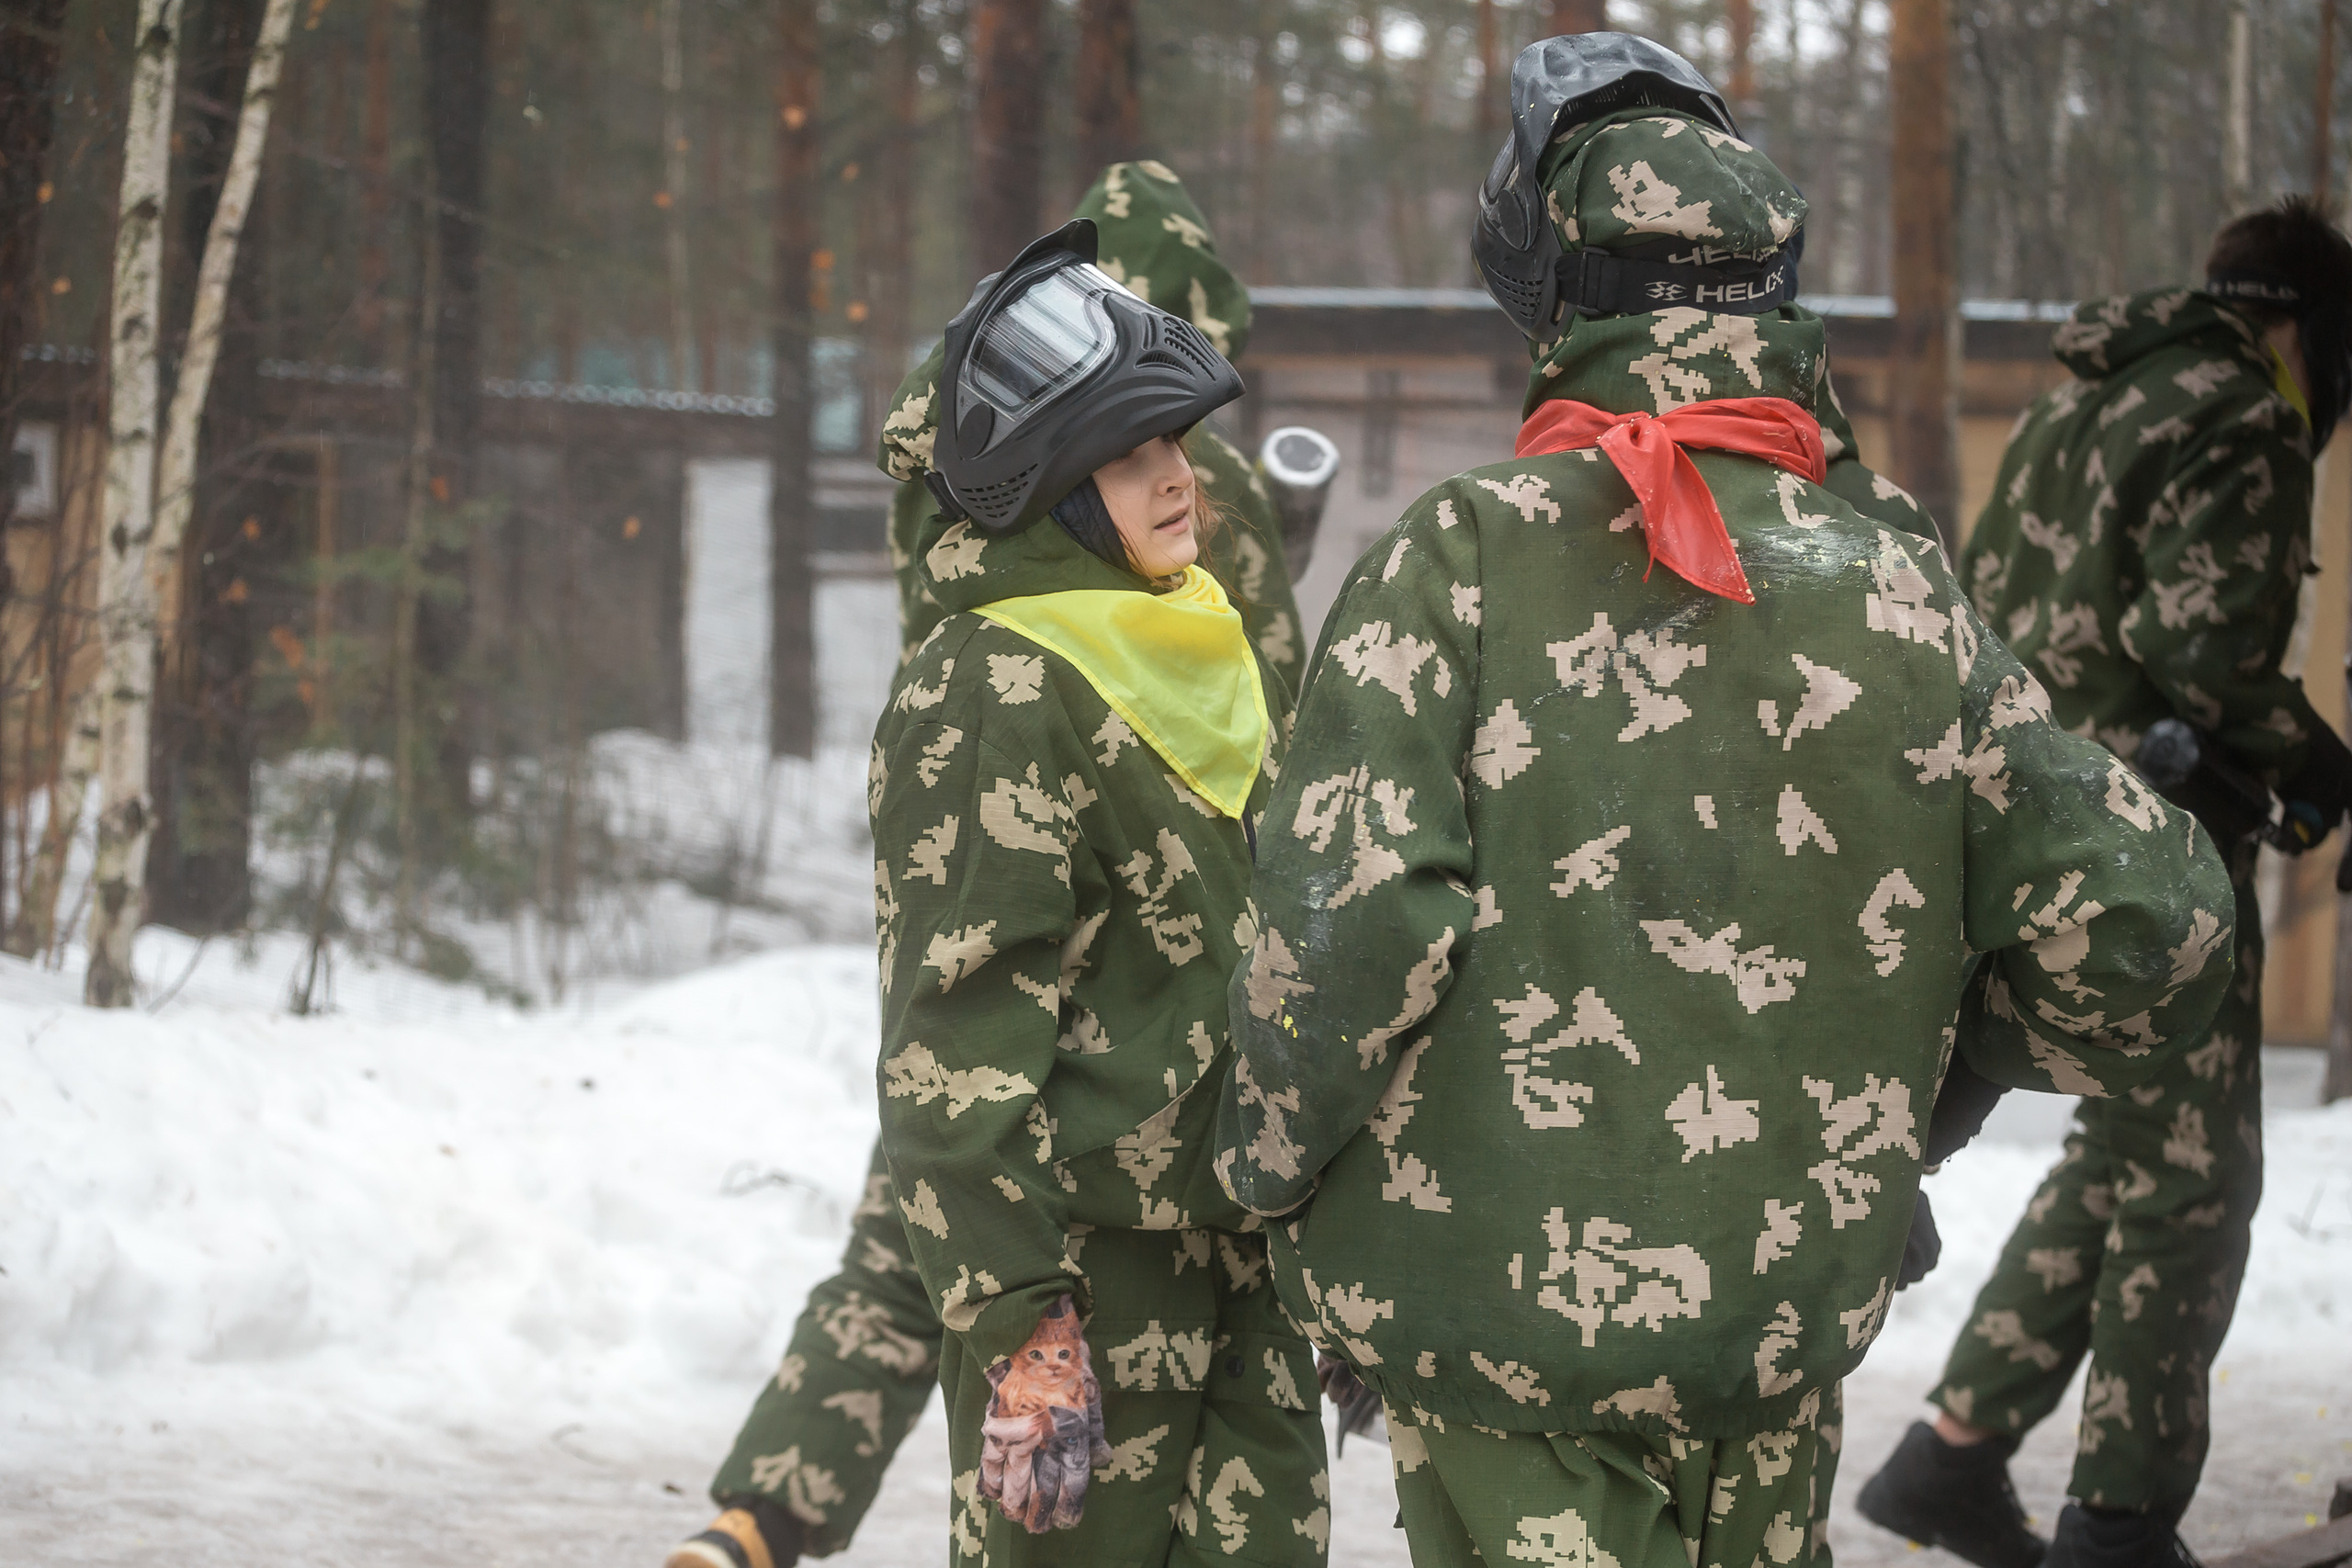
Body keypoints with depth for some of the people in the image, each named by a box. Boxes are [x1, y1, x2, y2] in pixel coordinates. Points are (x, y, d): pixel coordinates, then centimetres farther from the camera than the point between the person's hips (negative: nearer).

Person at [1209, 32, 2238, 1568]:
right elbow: (2148, 930, -2)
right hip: (1787, 1313, 3)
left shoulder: (1459, 560, -10)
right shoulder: (1902, 605, -2)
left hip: (1483, 1297, -3)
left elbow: (1344, 911, -18)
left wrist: (1269, 1157, -1)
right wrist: (1925, 1041, 16)